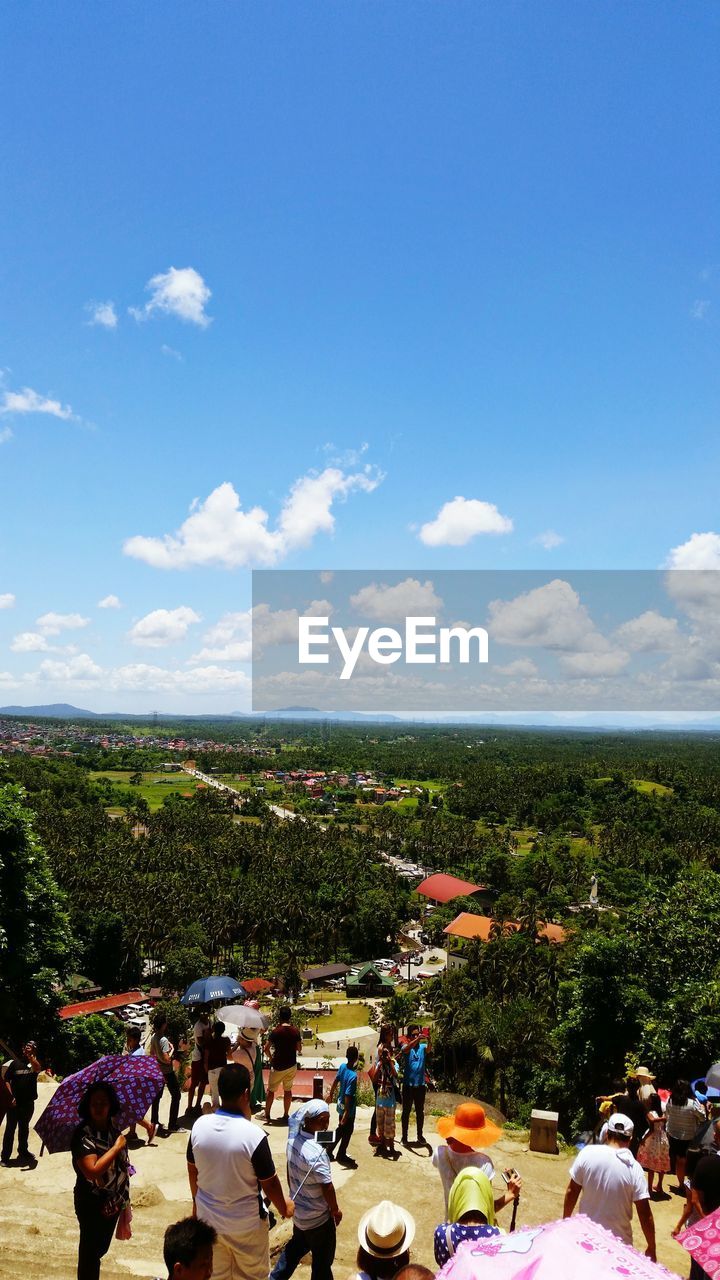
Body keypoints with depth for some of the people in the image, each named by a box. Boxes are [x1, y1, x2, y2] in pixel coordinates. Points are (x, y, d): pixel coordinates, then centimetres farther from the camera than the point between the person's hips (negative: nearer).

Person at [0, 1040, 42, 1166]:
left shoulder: (34, 1062, 1)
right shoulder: (16, 1062, -1)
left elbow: (38, 1069, -23)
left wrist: (30, 1055, -31)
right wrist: (11, 1096, -10)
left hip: (28, 1102, 2)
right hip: (15, 1102, -2)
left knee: (24, 1128, 16)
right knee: (10, 1129, 0)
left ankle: (23, 1151, 30)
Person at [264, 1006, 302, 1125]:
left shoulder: (275, 1031, -13)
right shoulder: (295, 1031, -4)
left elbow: (267, 1048, -11)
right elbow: (299, 1049, 1)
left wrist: (271, 1057, 7)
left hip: (278, 1066, -3)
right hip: (291, 1065, 3)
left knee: (271, 1090, 10)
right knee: (288, 1090, 15)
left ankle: (267, 1115, 13)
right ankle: (286, 1115, 18)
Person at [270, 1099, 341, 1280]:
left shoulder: (293, 1138, -9)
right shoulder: (316, 1152, -33)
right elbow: (327, 1187, -24)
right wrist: (335, 1209, -7)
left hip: (298, 1209, 8)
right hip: (317, 1217, -8)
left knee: (296, 1246, 30)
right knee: (323, 1259, 14)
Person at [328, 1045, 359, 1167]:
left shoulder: (342, 1066, -8)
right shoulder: (353, 1076, -31)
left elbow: (335, 1081, 8)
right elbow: (348, 1096, -29)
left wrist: (331, 1094, 24)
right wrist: (346, 1114, -23)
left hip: (341, 1105, 7)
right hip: (348, 1108, -7)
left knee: (340, 1130, 23)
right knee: (347, 1131, 14)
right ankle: (341, 1155, 28)